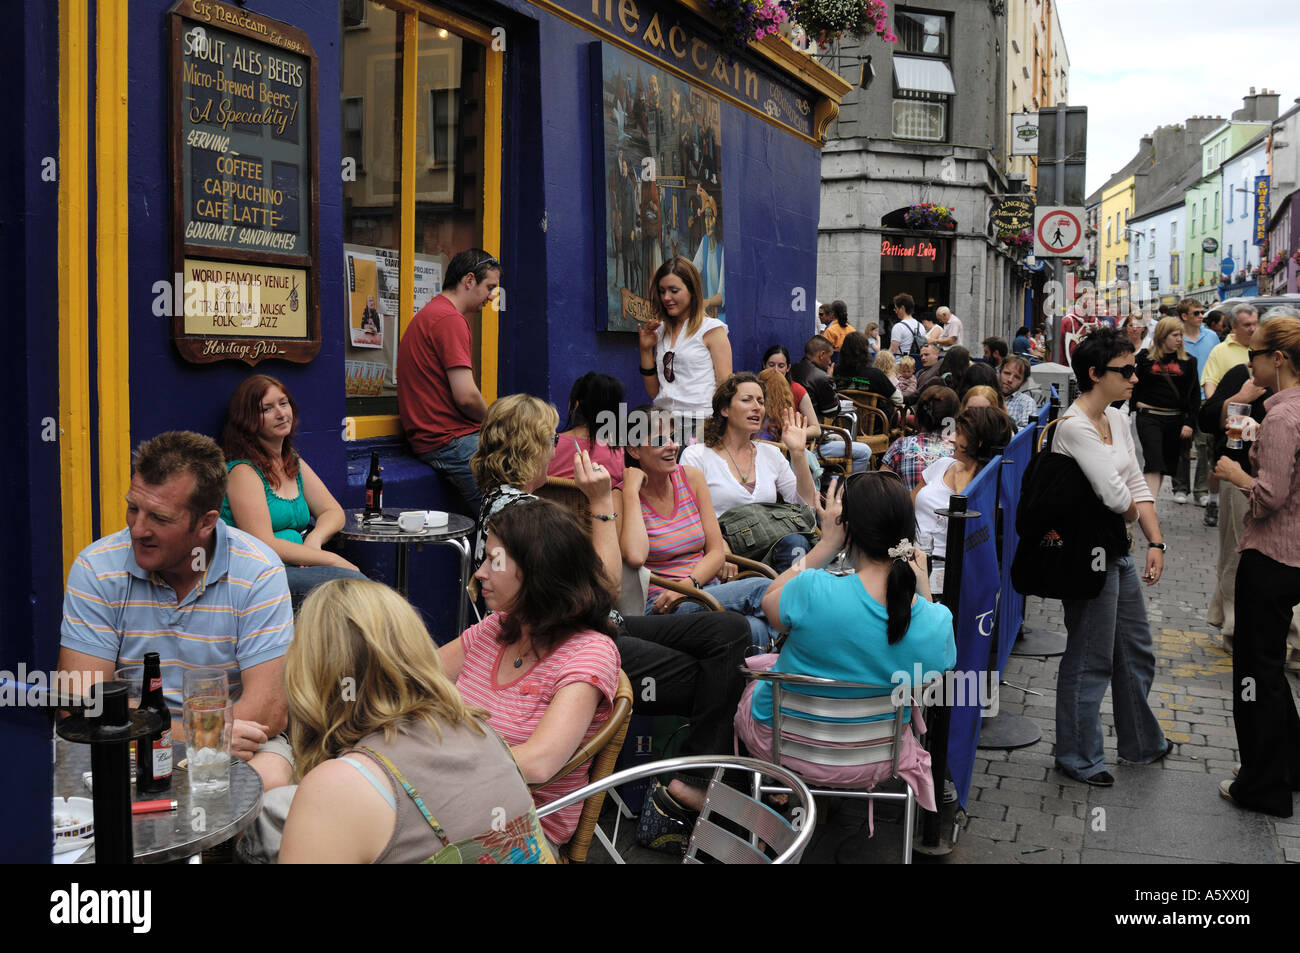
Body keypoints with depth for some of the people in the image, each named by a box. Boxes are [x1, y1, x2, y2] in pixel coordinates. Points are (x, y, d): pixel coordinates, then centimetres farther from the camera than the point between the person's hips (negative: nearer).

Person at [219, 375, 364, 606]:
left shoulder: (294, 463, 18)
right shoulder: (243, 471, -7)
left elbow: (333, 511, 19)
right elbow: (264, 545, -14)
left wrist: (315, 538, -5)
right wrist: (330, 559, -14)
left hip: (296, 569, 7)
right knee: (352, 580, -29)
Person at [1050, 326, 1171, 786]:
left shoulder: (1117, 419, 7)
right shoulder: (1075, 427, -22)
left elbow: (1137, 484, 9)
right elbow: (1114, 494, -28)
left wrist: (1156, 542, 1)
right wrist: (1133, 511, -6)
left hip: (1117, 550, 9)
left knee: (1136, 652, 22)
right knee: (1091, 660, 4)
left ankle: (1142, 742, 41)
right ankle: (1078, 756, 22)